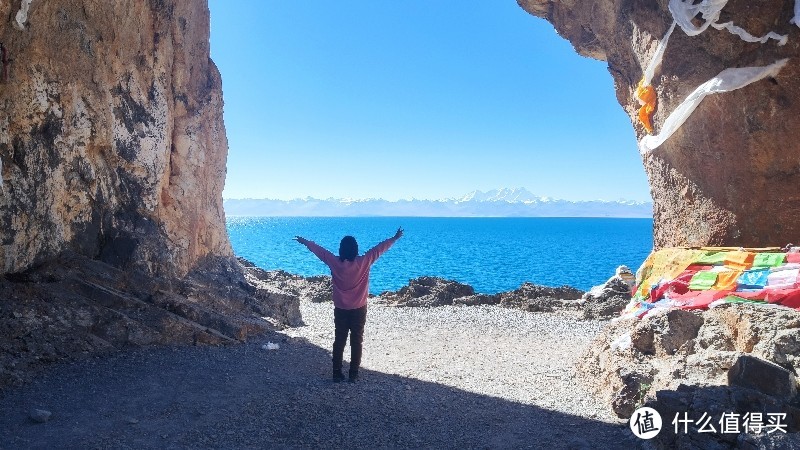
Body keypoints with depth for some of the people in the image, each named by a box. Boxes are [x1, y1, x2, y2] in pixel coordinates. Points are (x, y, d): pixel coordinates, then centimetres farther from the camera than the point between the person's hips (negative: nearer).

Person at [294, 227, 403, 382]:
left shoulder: (334, 262, -9)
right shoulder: (363, 262, -14)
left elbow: (318, 249, 5)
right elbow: (380, 248, -6)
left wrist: (303, 241, 18)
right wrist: (395, 238, 3)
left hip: (340, 310, 2)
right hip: (359, 310, -2)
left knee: (339, 341, 11)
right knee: (356, 342, 6)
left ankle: (337, 374, 14)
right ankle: (353, 375, 9)